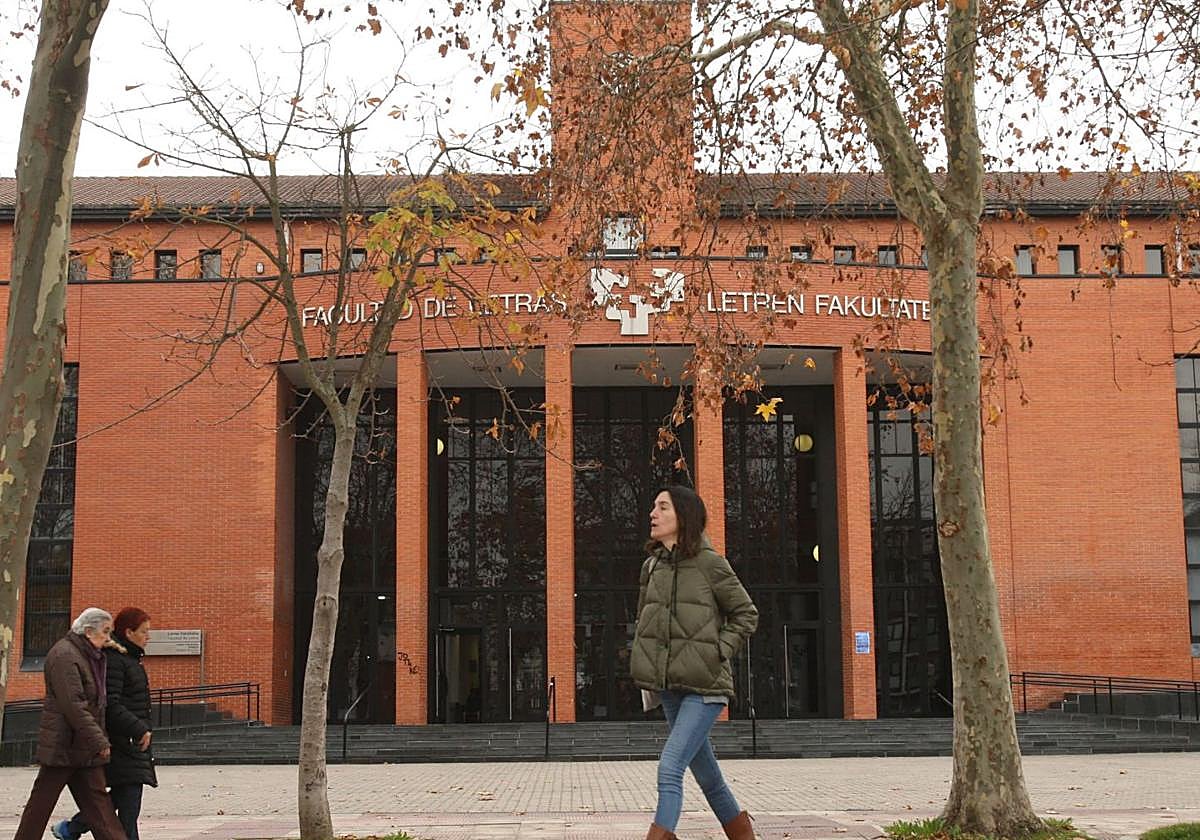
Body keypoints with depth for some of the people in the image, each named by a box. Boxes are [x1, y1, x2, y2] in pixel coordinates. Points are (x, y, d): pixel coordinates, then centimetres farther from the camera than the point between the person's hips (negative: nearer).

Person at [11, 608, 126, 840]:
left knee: (97, 801, 4)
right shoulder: (64, 655, -16)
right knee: (41, 803, 3)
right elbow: (73, 705, -22)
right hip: (62, 745, -9)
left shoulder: (89, 655, 13)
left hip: (84, 747, 9)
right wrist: (99, 741, -22)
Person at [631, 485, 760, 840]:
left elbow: (746, 614, 1)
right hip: (669, 685, 6)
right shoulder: (652, 566, 8)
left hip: (704, 685, -6)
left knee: (670, 768, -17)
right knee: (707, 776, 14)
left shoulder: (710, 563, -7)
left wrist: (718, 652, -10)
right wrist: (645, 671, 9)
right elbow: (643, 621, 20)